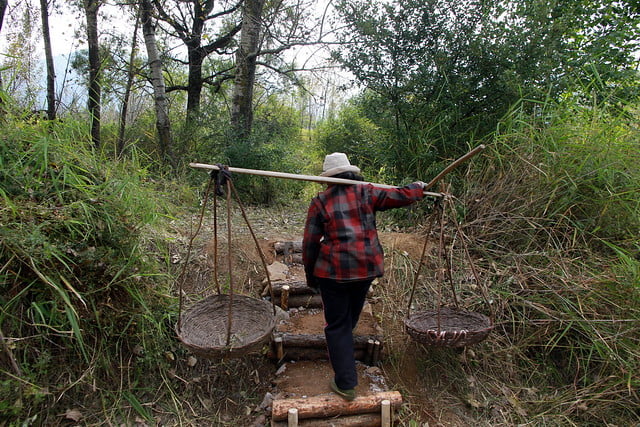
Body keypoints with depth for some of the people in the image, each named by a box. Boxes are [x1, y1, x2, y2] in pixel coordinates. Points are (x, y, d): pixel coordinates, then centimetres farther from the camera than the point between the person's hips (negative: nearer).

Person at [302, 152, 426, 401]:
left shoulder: (320, 201, -3)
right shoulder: (366, 193, 1)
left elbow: (310, 243, -3)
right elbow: (402, 196, 2)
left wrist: (311, 276, 9)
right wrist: (418, 188, 25)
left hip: (333, 270, -4)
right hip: (366, 267, 4)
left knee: (337, 325, 8)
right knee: (350, 319, 25)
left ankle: (346, 385, 11)